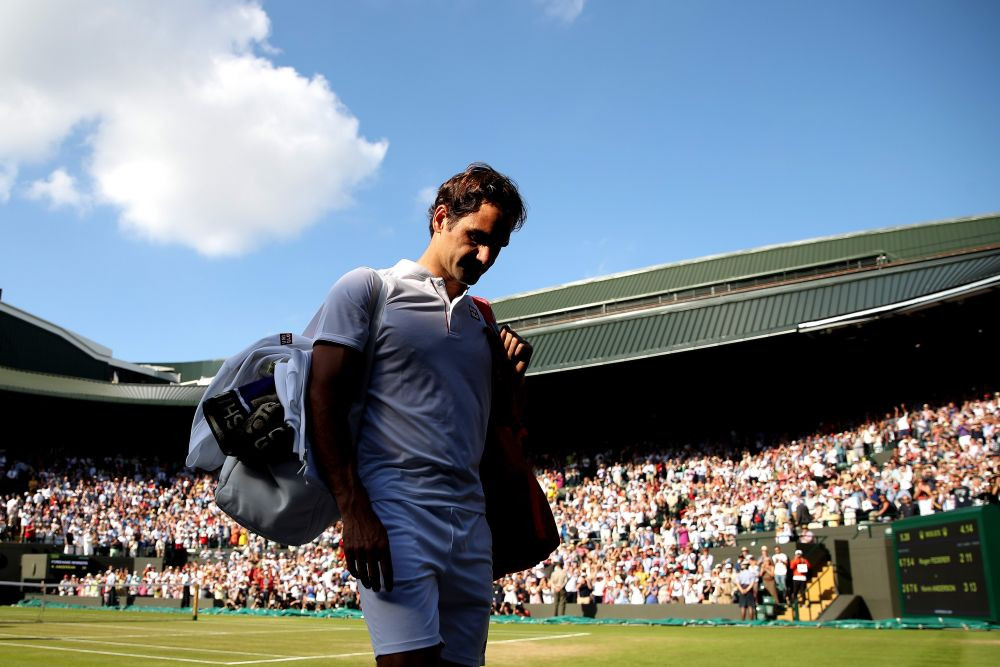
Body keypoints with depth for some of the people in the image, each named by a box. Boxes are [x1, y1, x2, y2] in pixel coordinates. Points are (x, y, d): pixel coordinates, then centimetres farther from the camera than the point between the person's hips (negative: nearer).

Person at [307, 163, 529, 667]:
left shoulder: (479, 321, 21)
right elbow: (323, 398, -6)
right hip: (396, 511, -6)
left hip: (471, 521, 6)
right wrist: (352, 508, -15)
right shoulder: (368, 289, 4)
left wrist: (513, 375, 7)